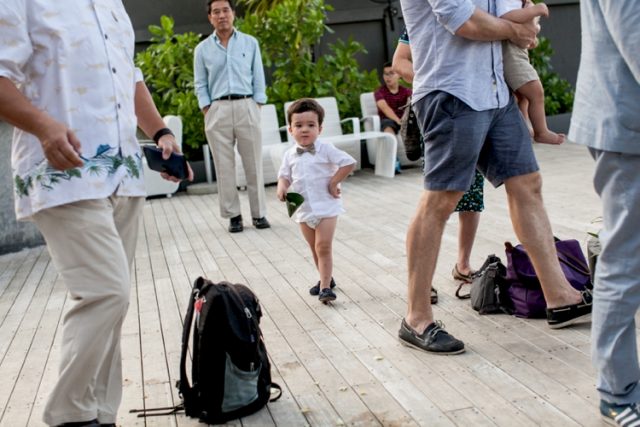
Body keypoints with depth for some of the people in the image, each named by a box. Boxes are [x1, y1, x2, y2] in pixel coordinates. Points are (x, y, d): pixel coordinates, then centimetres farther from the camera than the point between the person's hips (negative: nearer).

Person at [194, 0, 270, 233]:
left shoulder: (250, 43, 9)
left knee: (254, 164, 1)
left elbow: (258, 78, 9)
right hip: (217, 109, 0)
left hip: (246, 107, 0)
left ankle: (259, 213, 8)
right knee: (224, 166, 0)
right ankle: (233, 215, 8)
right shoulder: (202, 49, 9)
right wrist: (207, 113, -2)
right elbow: (201, 85, 9)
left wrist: (256, 108, 0)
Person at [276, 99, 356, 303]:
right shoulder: (290, 154, 3)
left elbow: (349, 163, -13)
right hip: (304, 209, 5)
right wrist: (282, 187, -12)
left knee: (323, 247, -10)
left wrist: (333, 182, -14)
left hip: (326, 206, -5)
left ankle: (325, 286, -5)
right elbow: (284, 175, 9)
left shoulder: (325, 149, -11)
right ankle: (326, 278, 33)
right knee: (315, 248, 16)